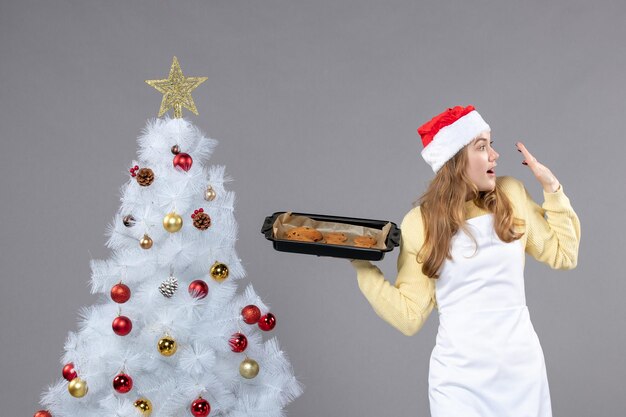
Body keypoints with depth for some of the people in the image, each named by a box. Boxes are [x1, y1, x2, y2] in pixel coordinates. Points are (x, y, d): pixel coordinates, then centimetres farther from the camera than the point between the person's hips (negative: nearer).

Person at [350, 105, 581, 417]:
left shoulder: (511, 195, 2)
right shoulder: (420, 223, -5)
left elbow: (563, 255, 10)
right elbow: (409, 317, -6)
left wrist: (551, 187, 4)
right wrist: (362, 265, -14)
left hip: (523, 366, 3)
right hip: (459, 376, -2)